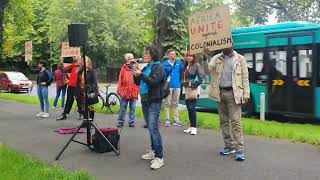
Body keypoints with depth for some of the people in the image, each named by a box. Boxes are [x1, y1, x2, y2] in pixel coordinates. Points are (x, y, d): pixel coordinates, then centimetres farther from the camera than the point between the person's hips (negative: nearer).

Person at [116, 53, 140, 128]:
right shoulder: (124, 68, 3)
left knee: (132, 108, 8)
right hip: (125, 92, 0)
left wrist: (138, 90, -3)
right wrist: (120, 90, -4)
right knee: (123, 108, 7)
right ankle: (120, 121, 17)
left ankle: (131, 122, 16)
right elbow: (120, 80, 1)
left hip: (134, 92, 1)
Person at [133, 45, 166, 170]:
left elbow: (153, 82, -21)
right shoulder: (146, 68, 14)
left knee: (153, 128, -14)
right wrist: (135, 75, 0)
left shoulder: (158, 67, -8)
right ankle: (153, 151, 24)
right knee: (150, 128, 13)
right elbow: (138, 82, 17)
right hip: (145, 101, 8)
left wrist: (141, 74, -19)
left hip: (154, 102, -8)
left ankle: (159, 157, -11)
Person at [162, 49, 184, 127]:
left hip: (177, 85, 3)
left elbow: (183, 71, 4)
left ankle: (176, 120, 18)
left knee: (176, 103, 12)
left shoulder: (179, 62, 5)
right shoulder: (165, 64, -2)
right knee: (167, 103, 0)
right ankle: (167, 119, 7)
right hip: (168, 85, -3)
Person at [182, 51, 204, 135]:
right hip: (186, 89, 8)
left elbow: (202, 76, -13)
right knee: (189, 108, 9)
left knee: (192, 108, -10)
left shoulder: (196, 65, -7)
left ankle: (194, 127, -3)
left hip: (193, 89, -7)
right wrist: (184, 84, 10)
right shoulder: (185, 66, 15)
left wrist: (196, 84, -14)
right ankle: (191, 126, 17)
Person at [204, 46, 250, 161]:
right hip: (220, 93, 4)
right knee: (224, 121, 9)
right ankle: (229, 146, 21)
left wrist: (246, 94, -7)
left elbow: (245, 78, 1)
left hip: (233, 93, -4)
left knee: (235, 121, -9)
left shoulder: (240, 59, 4)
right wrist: (205, 57, -24)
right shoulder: (216, 58, 9)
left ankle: (239, 149, -6)